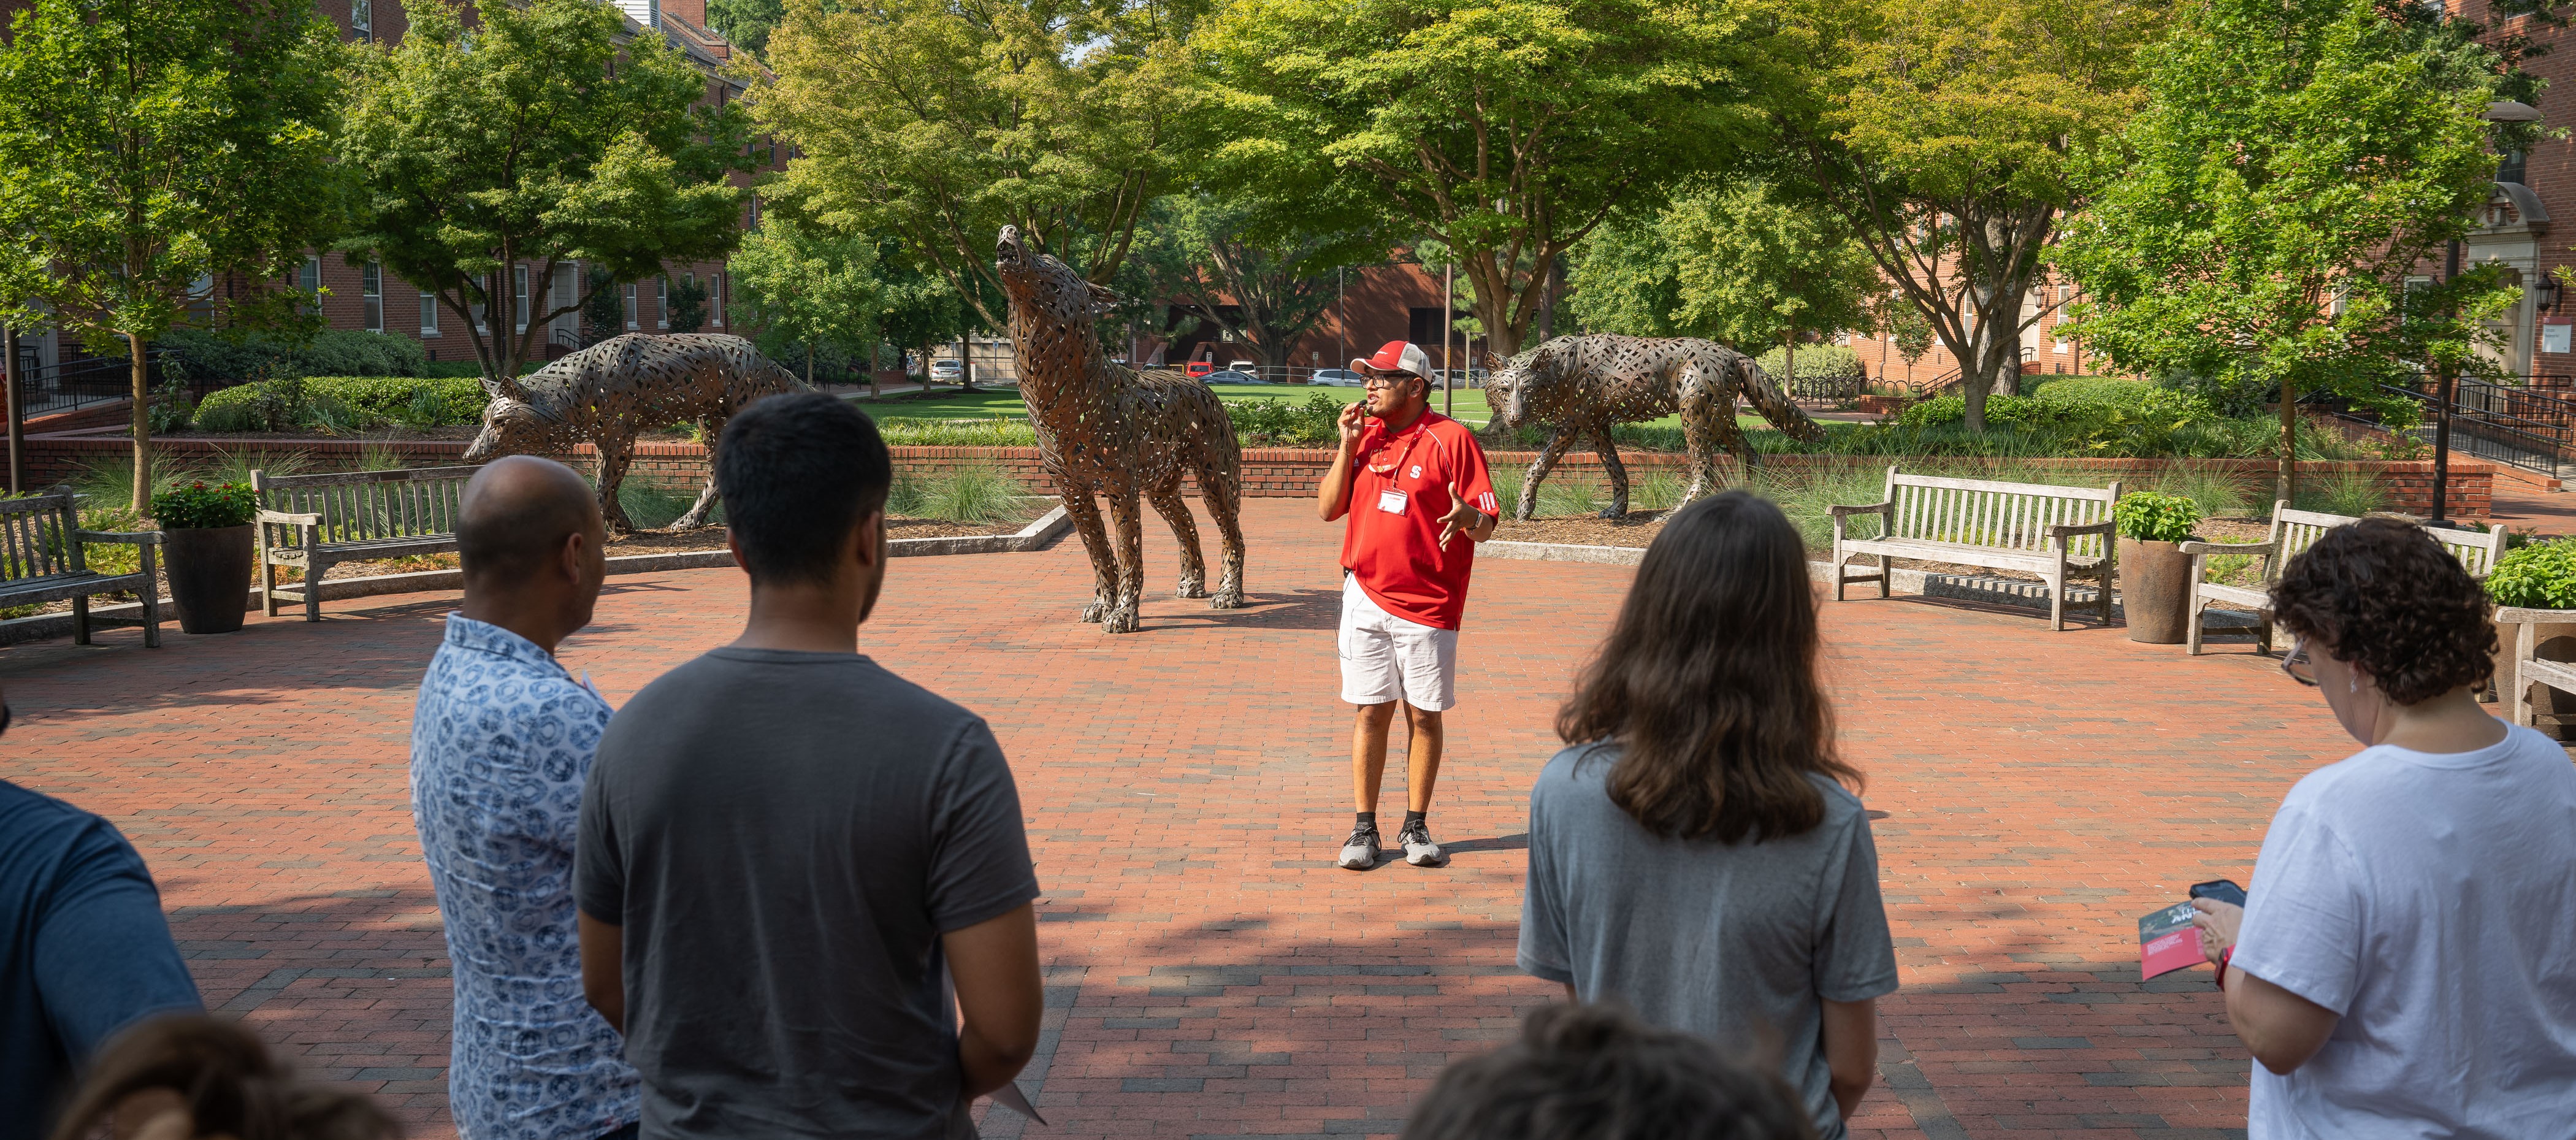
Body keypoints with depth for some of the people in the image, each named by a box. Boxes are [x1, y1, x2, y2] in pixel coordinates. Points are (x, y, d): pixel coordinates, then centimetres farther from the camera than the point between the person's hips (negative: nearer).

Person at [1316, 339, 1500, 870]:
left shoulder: (1451, 438, -7)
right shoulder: (1365, 434, 9)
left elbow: (1486, 524, -8)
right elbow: (1328, 509, 8)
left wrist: (1468, 518, -32)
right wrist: (1348, 446, -2)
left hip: (1427, 604, -3)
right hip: (1365, 596, 4)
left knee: (1425, 716, 4)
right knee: (1371, 711, 4)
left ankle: (1416, 827, 15)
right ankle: (1364, 829, 9)